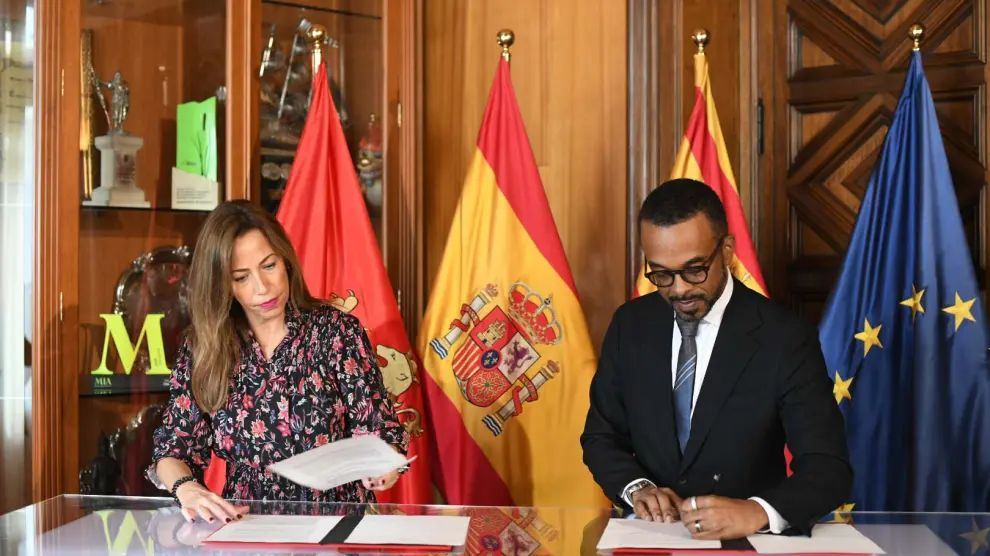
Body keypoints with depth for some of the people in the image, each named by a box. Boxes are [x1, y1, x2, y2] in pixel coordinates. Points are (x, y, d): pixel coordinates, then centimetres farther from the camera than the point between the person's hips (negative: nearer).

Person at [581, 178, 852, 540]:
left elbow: (829, 470, -14)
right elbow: (601, 436, 8)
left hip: (749, 541, -2)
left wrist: (755, 513, -33)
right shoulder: (630, 326, 1)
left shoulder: (786, 340, -10)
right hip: (647, 536, 3)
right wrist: (636, 488, -12)